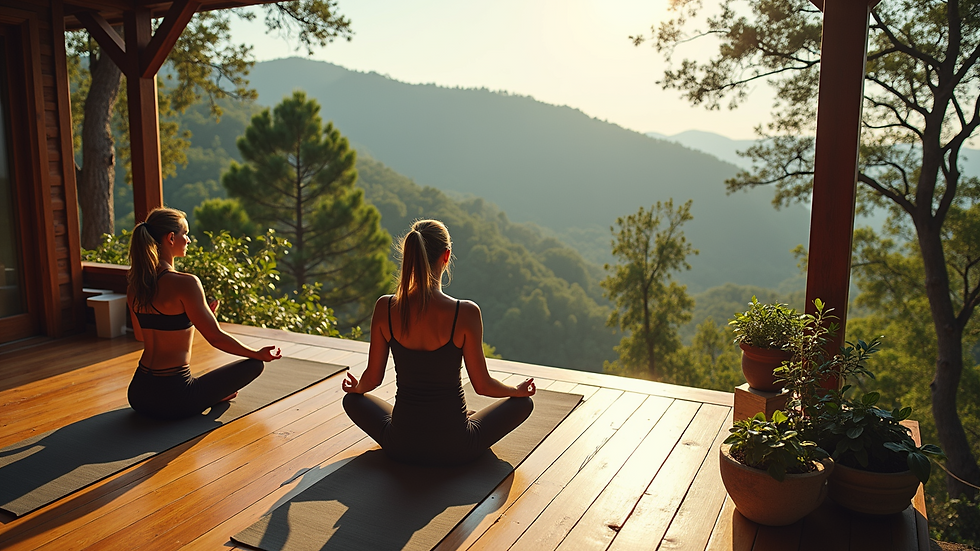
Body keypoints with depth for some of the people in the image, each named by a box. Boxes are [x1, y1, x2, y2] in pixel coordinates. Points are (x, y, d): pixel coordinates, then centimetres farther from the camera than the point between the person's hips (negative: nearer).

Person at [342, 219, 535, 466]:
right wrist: (519, 390, 13)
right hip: (455, 448, -2)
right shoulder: (466, 313, -20)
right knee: (523, 402, 23)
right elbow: (482, 385, -9)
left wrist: (355, 388, 25)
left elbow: (373, 378, 0)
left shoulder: (385, 308, -12)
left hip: (400, 446, 2)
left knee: (352, 400, 33)